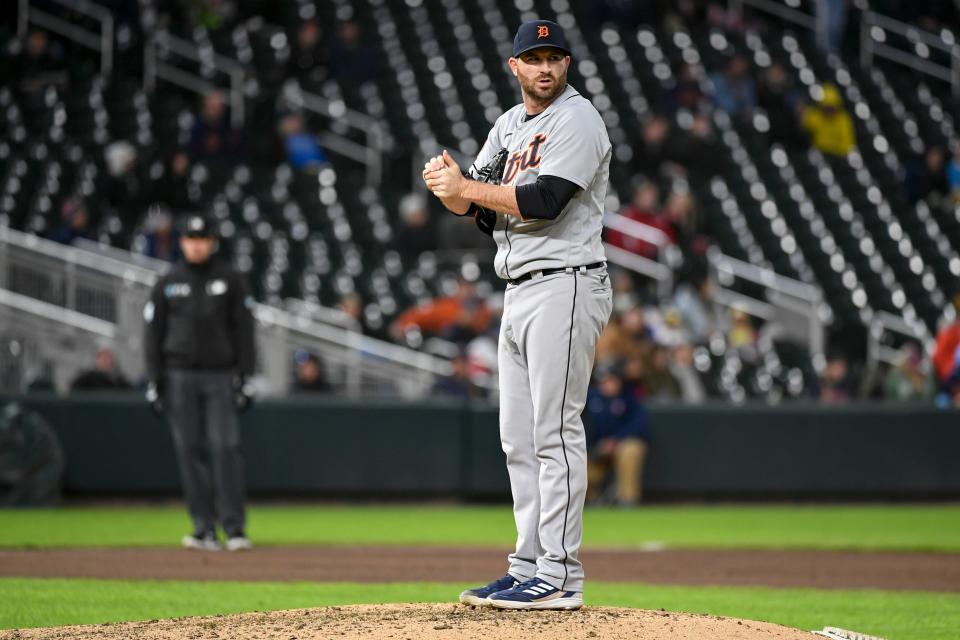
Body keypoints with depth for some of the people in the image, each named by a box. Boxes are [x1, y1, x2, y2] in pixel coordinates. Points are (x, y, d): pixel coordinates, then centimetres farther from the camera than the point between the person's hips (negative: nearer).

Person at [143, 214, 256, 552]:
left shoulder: (230, 280, 5)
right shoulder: (167, 284, 8)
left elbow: (244, 331, 4)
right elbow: (153, 334, 8)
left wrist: (245, 379, -3)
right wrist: (154, 382, 1)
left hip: (220, 376, -1)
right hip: (180, 377, 1)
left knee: (225, 448, -10)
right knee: (190, 450, -1)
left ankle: (234, 528, -9)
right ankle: (204, 528, 3)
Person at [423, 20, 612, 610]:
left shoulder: (577, 119, -9)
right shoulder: (510, 125, 18)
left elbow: (543, 201, -20)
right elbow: (477, 206, 15)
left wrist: (466, 187, -12)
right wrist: (450, 187, -8)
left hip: (565, 288, -9)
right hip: (520, 292, 9)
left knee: (555, 433, -11)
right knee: (519, 441, 9)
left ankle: (560, 577, -12)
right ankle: (530, 567, 14)